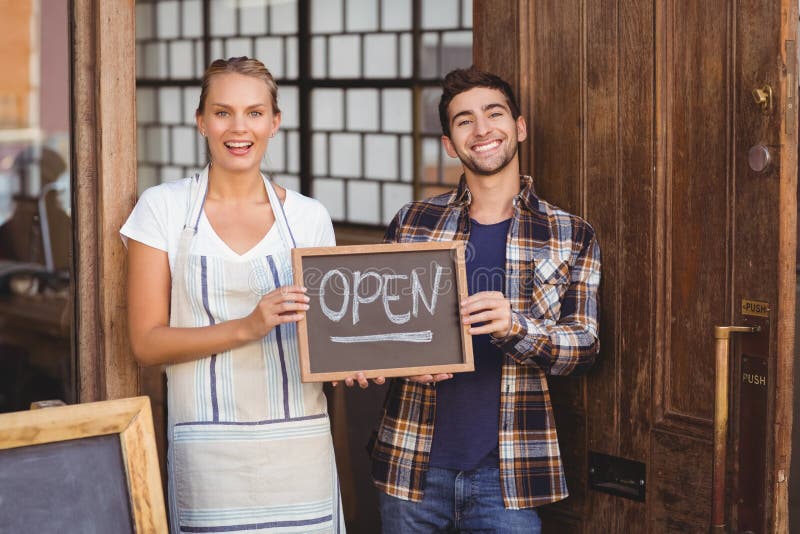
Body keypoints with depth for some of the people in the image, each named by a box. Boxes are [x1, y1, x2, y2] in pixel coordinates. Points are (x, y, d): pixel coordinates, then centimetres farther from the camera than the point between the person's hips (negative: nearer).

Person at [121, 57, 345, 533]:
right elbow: (147, 342, -3)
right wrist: (246, 327, -17)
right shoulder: (163, 208, 2)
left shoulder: (309, 217, 8)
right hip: (208, 451, -2)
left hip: (299, 443, 2)